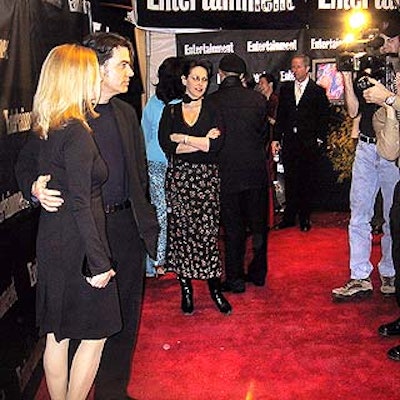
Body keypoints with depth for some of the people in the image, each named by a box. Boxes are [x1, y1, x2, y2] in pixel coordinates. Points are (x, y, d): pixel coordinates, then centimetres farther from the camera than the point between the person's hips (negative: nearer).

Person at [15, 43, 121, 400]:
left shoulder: (44, 129, 5)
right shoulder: (77, 133, -20)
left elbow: (23, 167, 25)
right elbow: (80, 205, -21)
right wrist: (99, 262, -17)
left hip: (51, 241, 9)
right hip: (77, 247, -9)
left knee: (57, 336, 17)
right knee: (94, 335, 6)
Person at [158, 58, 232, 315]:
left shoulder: (213, 111, 7)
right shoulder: (171, 111, 9)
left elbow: (217, 144, -9)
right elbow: (166, 145, -6)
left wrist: (183, 139, -9)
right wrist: (202, 143, -10)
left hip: (206, 178, -1)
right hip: (178, 178, 1)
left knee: (208, 232, -4)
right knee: (180, 232, 3)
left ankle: (215, 288, 8)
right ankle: (186, 290, 14)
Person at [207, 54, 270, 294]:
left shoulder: (211, 102, -10)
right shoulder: (258, 99, -3)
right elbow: (265, 134, 5)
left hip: (227, 173, -2)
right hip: (256, 171, 2)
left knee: (233, 228, 6)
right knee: (258, 224, 15)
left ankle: (235, 278, 12)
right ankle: (258, 273, 27)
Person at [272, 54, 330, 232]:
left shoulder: (318, 91, 1)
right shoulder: (285, 89, 11)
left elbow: (324, 118, 2)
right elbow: (280, 115, 11)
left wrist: (319, 139, -5)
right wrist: (276, 139, 5)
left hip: (309, 144, -2)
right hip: (289, 142, 3)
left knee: (307, 182, 4)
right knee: (290, 182, 6)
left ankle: (305, 218, 14)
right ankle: (289, 217, 14)